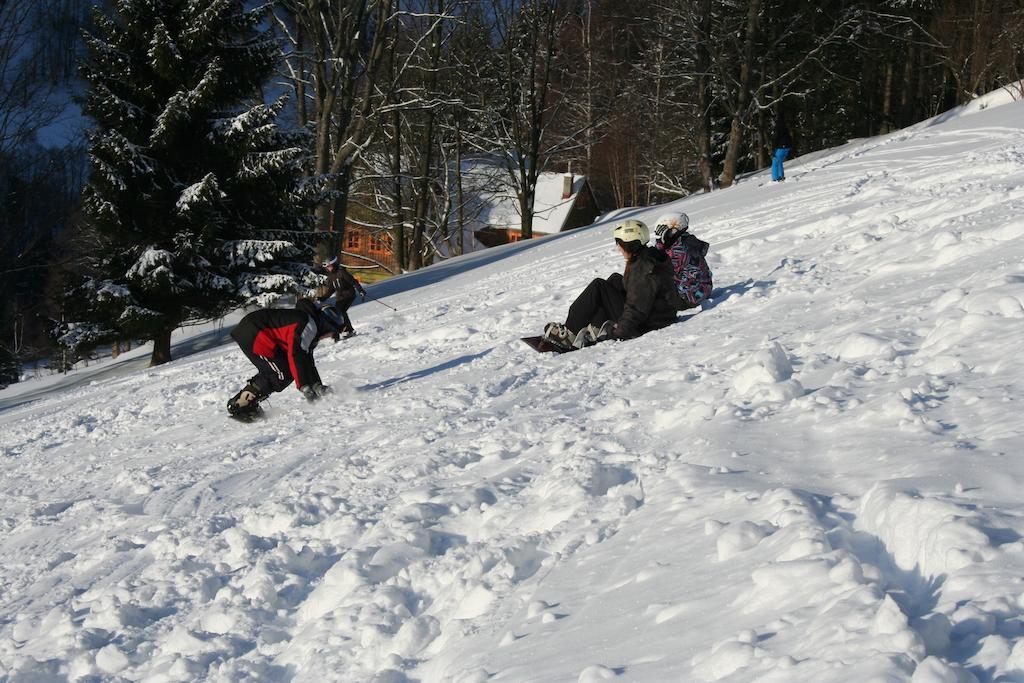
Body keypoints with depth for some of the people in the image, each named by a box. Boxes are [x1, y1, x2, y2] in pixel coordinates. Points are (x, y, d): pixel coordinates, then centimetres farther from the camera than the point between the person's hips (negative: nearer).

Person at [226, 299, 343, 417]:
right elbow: (296, 355, -24)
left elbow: (307, 358, 21)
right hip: (251, 334, -11)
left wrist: (317, 385, 15)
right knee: (282, 374, -10)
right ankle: (239, 405, -7)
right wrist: (304, 386, -21)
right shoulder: (308, 324, -17)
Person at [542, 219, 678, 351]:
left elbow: (637, 309, -24)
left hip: (646, 326, -10)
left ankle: (570, 333, -4)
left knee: (598, 287, -9)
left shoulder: (645, 268, -21)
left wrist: (619, 333, -21)